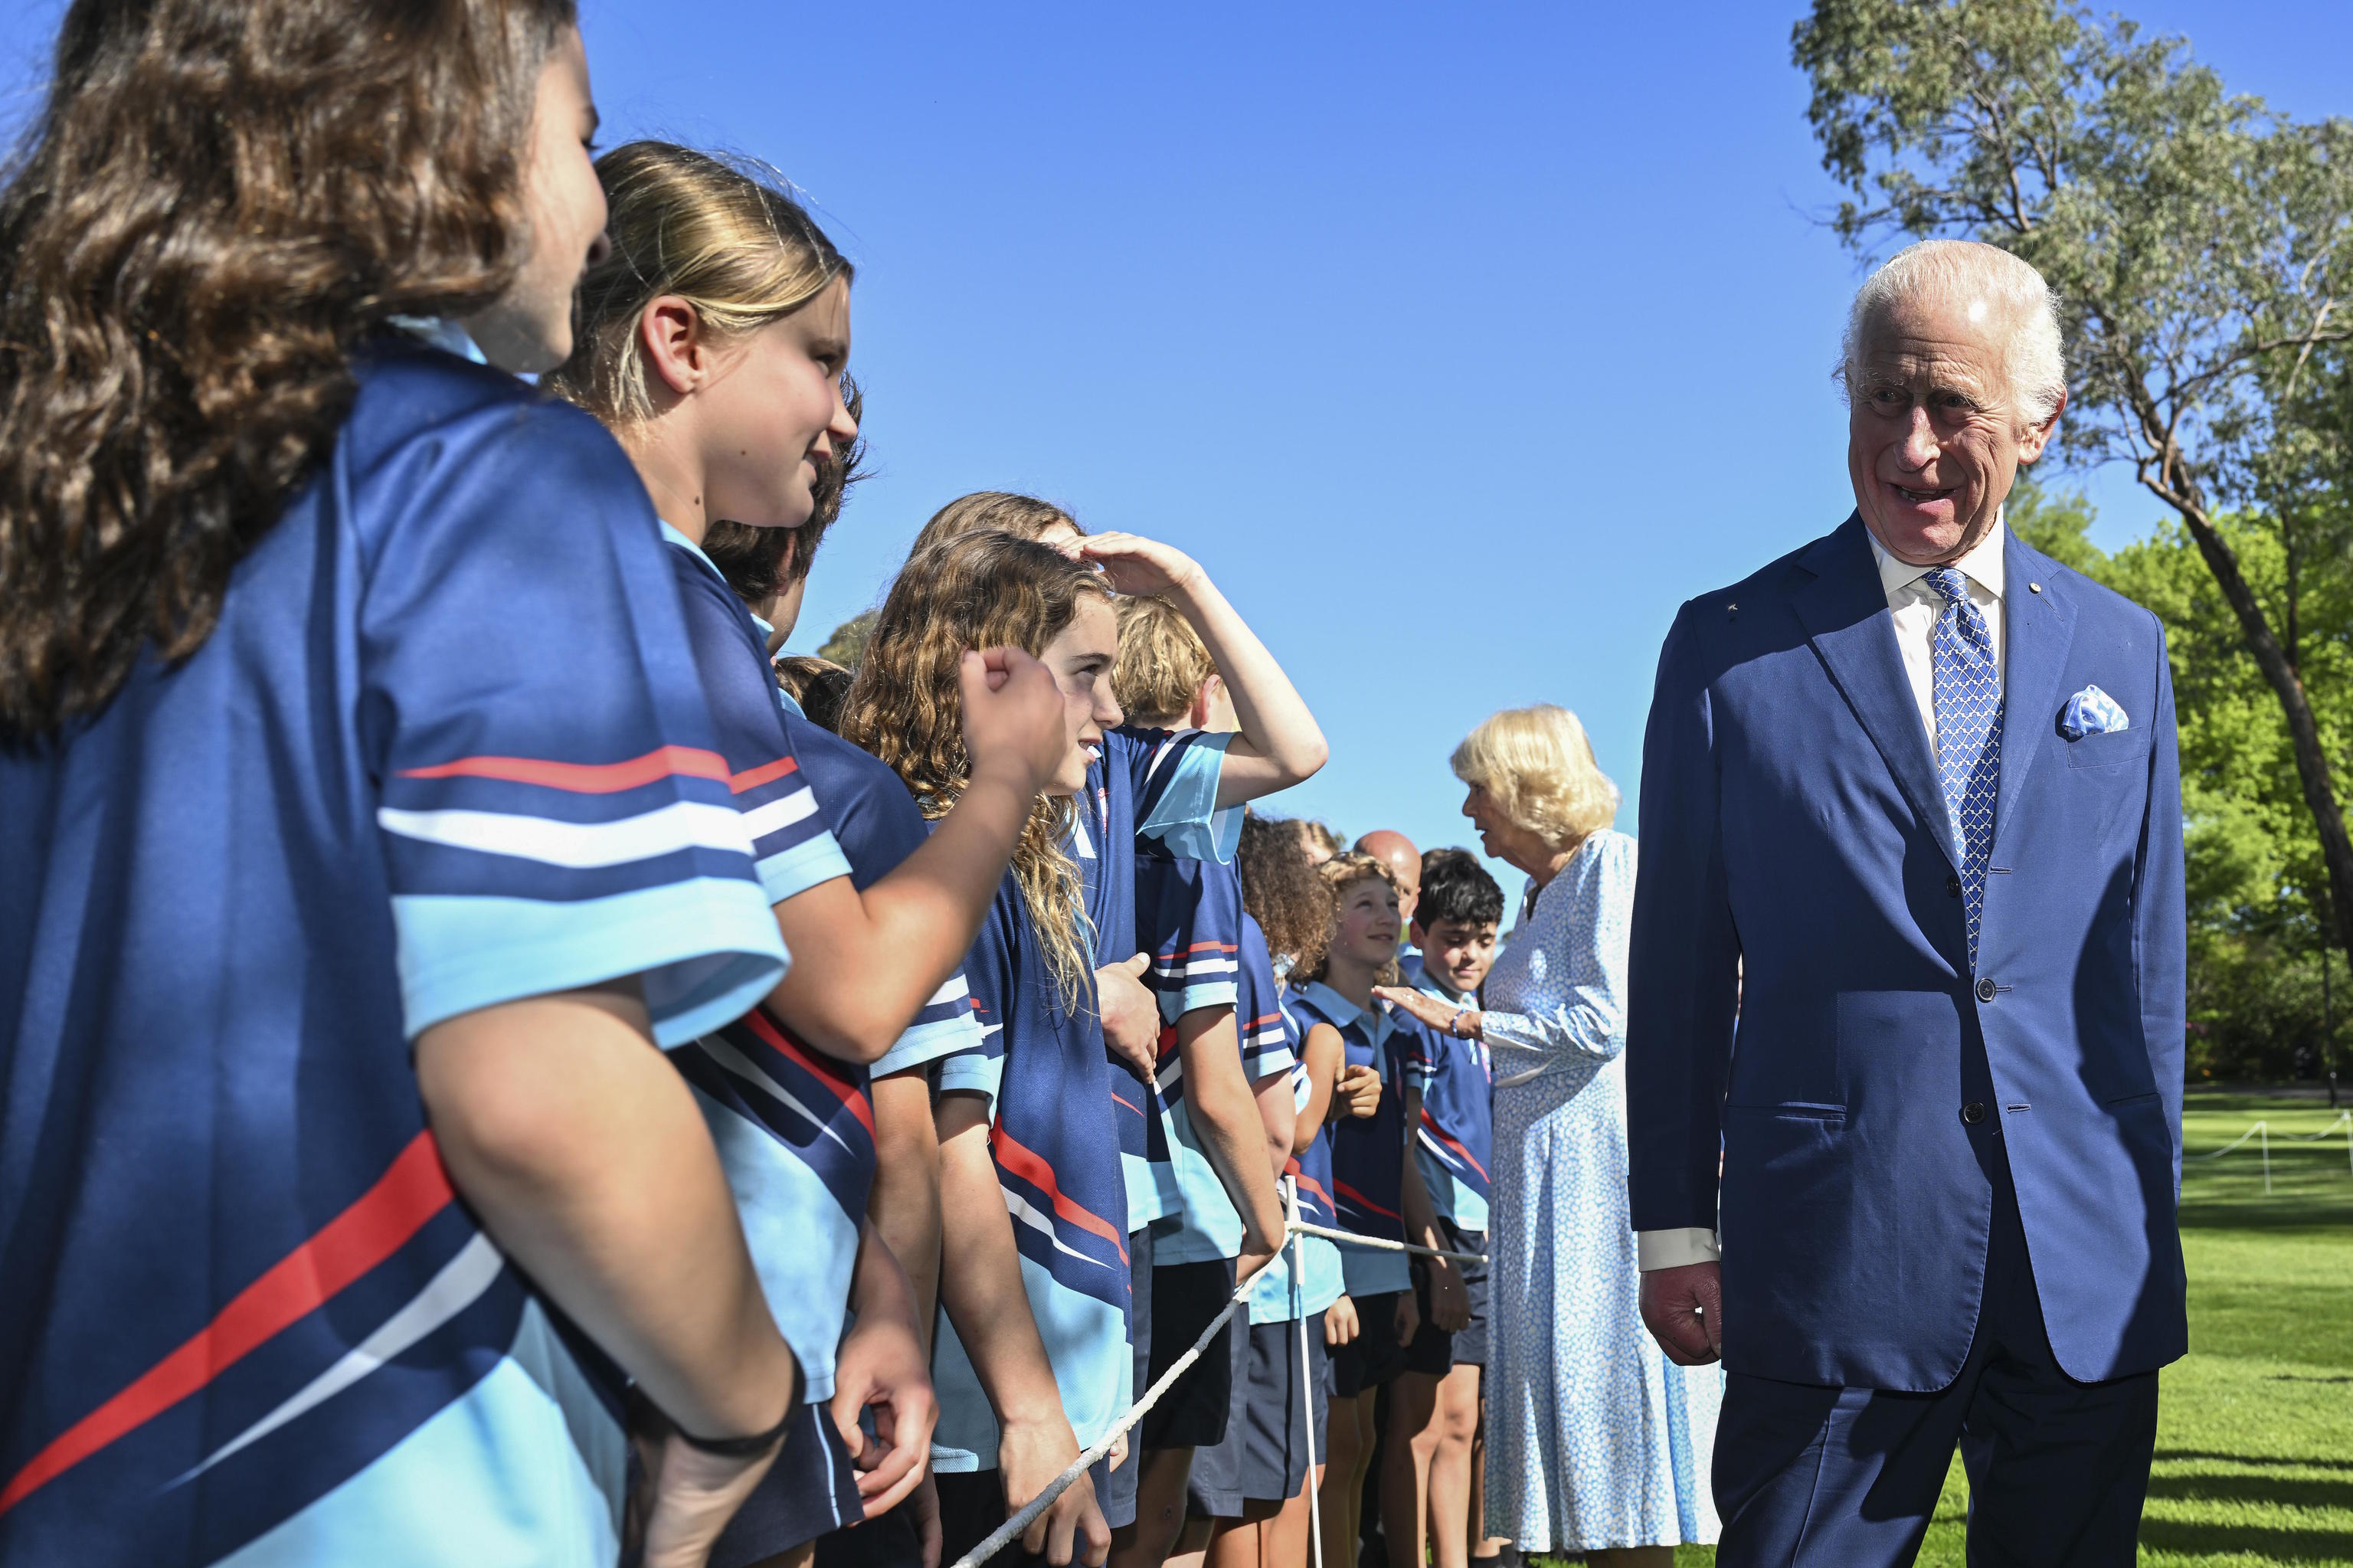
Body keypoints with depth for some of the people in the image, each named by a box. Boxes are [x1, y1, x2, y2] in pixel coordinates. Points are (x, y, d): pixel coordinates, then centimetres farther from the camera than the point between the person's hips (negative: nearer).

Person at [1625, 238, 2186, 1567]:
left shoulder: (2122, 650, 10)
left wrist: (2149, 1222, 9)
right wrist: (1675, 1228, 0)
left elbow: (2145, 955, 12)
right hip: (1836, 1255, -3)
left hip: (2090, 1269, 3)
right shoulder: (1731, 647, 1)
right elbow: (1680, 959, 2)